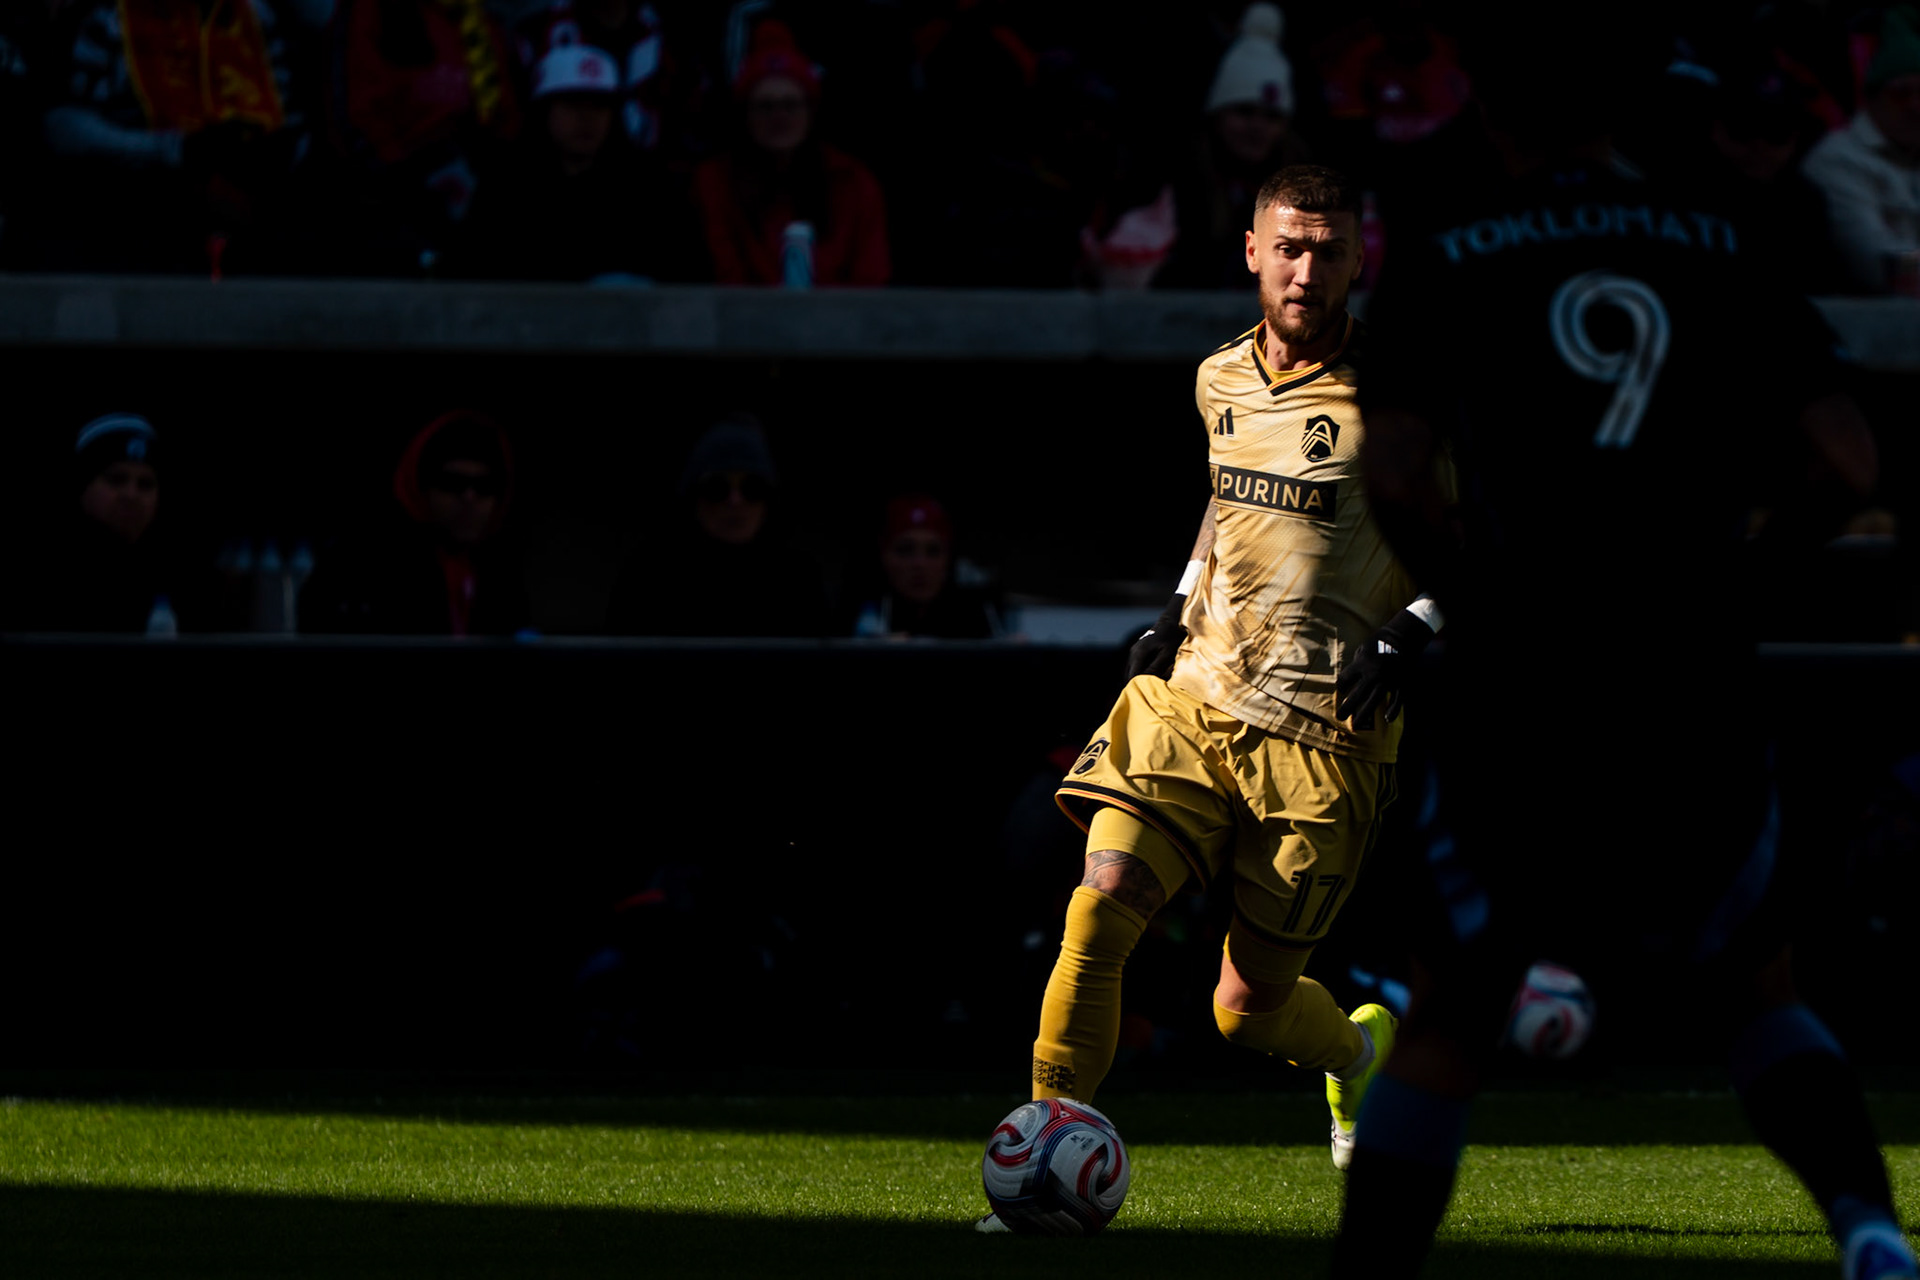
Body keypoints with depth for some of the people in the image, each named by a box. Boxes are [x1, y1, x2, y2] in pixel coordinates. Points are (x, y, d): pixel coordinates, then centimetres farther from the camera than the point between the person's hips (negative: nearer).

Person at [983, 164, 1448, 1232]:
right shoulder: (1221, 382, 9)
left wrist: (1415, 633, -14)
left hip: (1321, 735, -4)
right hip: (1192, 699, 4)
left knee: (1247, 1010, 1)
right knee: (1101, 906, -18)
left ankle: (1359, 1049, 37)